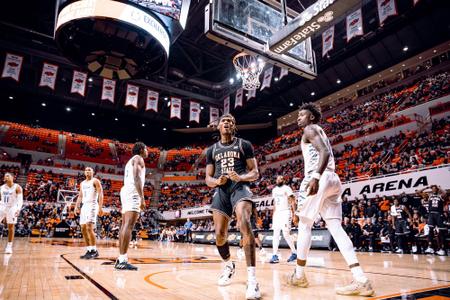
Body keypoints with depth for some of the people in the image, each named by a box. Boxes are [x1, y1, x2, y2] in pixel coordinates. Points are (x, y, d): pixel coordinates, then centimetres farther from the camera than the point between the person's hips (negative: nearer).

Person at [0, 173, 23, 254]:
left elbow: (20, 199, -13)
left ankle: (9, 246, 9)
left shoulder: (17, 187, -6)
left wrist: (18, 209, -26)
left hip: (12, 208, -5)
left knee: (11, 227, 0)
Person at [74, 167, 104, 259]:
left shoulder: (95, 181, -2)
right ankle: (89, 250, 12)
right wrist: (76, 206, 7)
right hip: (84, 206, 8)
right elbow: (80, 196, 22)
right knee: (83, 229, 5)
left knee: (89, 228, -17)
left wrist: (100, 207, -21)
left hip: (92, 205, -8)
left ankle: (94, 251, -11)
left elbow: (100, 194, -11)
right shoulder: (82, 183, 20)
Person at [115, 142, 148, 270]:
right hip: (133, 192, -10)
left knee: (124, 225, 8)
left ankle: (121, 258, 9)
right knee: (129, 226, -15)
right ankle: (123, 260, -19)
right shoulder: (138, 158, -1)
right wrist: (142, 197, -20)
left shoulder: (130, 161, 28)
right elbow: (136, 178, -15)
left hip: (125, 191, 10)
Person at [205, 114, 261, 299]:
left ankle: (252, 277, -27)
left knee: (244, 224, -29)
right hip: (221, 190, 4)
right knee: (219, 234, 0)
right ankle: (228, 266, 31)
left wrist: (241, 177, -18)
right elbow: (208, 179, 13)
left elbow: (255, 173, 3)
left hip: (240, 188, -3)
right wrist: (217, 181, -11)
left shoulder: (244, 145, 7)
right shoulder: (212, 150, 15)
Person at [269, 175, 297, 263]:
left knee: (286, 234, -10)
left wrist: (294, 213, -17)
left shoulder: (287, 188, -4)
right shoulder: (274, 190, 15)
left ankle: (294, 253, 8)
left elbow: (293, 201, -8)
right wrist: (273, 215, 18)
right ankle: (275, 256, 0)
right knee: (275, 234, 0)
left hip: (285, 212, -6)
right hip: (277, 213, 7)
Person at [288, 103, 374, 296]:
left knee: (304, 225, 1)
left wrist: (315, 177, -28)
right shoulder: (320, 132, 30)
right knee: (335, 227, 1)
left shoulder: (310, 129, 1)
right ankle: (361, 280, -8)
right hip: (333, 179, 9)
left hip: (320, 178, -9)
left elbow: (325, 152, -16)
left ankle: (299, 275, 11)